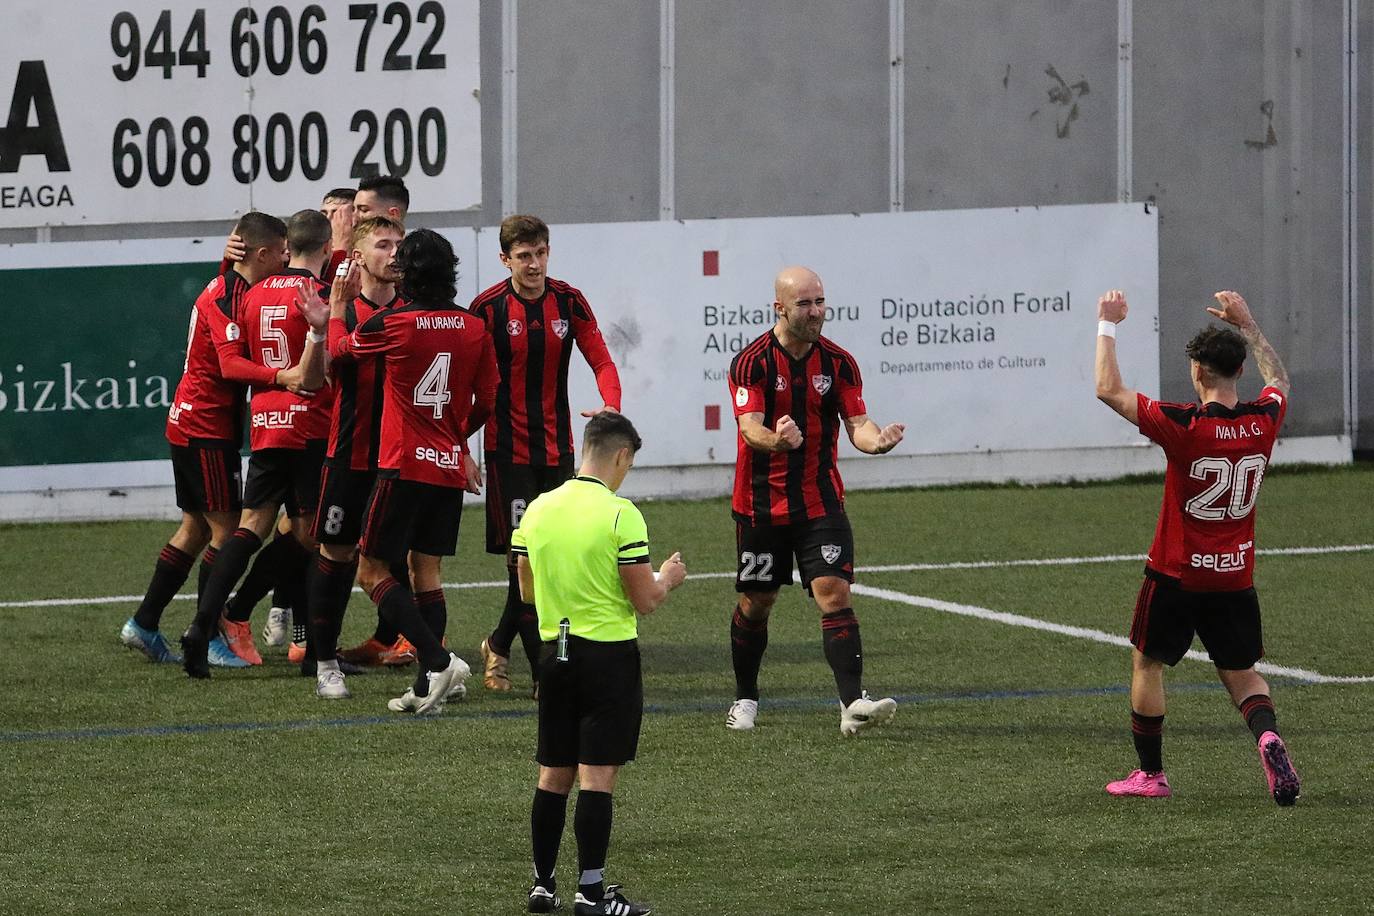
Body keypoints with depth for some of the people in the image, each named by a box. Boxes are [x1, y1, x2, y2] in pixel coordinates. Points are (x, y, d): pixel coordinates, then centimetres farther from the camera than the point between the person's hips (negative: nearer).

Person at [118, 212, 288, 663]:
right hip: (206, 427, -10)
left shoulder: (231, 289, 13)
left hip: (192, 424, 10)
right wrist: (280, 376, -44)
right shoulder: (227, 296, -18)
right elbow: (230, 364, -29)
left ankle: (143, 625, 19)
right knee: (227, 528, -5)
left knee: (196, 529, 15)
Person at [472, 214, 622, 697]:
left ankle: (499, 645, 29)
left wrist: (611, 405, -21)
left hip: (557, 447, 4)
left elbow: (600, 360, 0)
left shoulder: (569, 302, 1)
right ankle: (544, 672, -7)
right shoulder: (488, 308, -8)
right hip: (508, 450, -4)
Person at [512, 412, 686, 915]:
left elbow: (526, 590, 13)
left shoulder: (538, 509, 4)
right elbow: (645, 600, -12)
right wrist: (667, 577, 9)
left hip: (554, 651, 6)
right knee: (597, 775, -4)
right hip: (609, 654, -6)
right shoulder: (620, 514, -14)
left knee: (553, 775, 12)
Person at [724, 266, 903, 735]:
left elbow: (856, 423, -5)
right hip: (760, 503, -1)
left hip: (820, 501, 1)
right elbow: (750, 426, -21)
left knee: (835, 593, -13)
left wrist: (876, 438, -29)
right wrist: (775, 439, -44)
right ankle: (745, 699, 28)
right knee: (756, 603, 9)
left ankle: (852, 704, -21)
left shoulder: (838, 363, 0)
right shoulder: (751, 362, -9)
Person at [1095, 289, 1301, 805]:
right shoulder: (1263, 422, -6)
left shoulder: (1183, 427, -21)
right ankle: (1268, 737, -16)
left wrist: (1108, 325, -2)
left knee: (1147, 664, 16)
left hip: (1176, 574, -4)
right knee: (1241, 673, 14)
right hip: (1236, 578, 4)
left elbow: (1108, 390, -12)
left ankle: (1150, 774, 20)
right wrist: (1246, 325, 26)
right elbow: (1279, 379, 20)